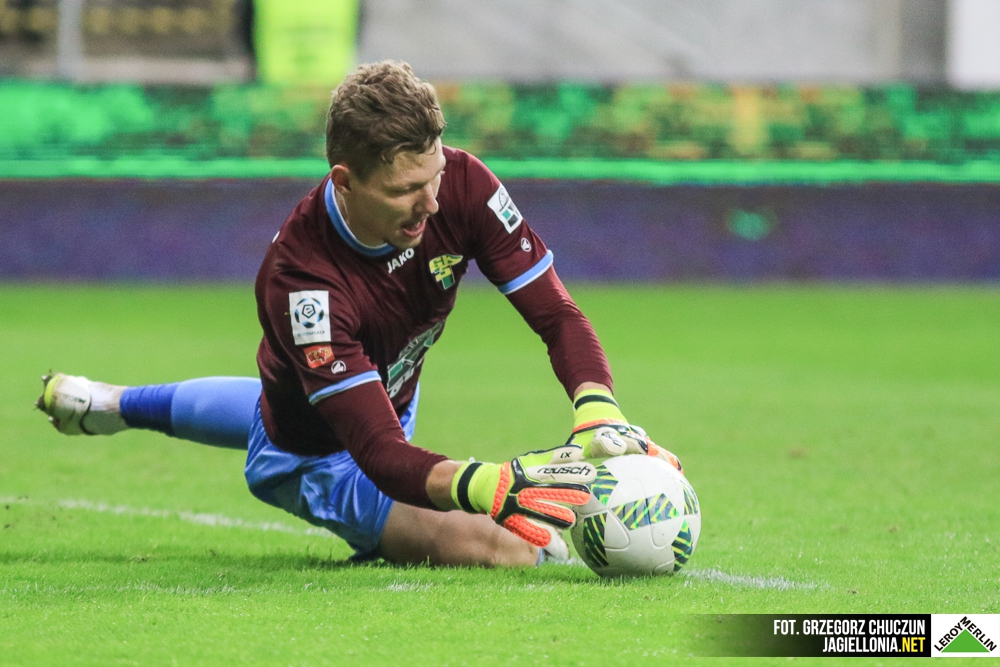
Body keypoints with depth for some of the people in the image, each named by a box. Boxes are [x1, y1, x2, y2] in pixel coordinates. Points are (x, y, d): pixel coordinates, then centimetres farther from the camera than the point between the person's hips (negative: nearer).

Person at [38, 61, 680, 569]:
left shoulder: (462, 185, -29)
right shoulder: (300, 275, -43)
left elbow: (558, 316, -23)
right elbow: (380, 456, -46)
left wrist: (600, 415, -43)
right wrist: (496, 485, -62)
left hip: (393, 408, 7)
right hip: (315, 461, -7)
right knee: (508, 546, -27)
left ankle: (116, 404, 70)